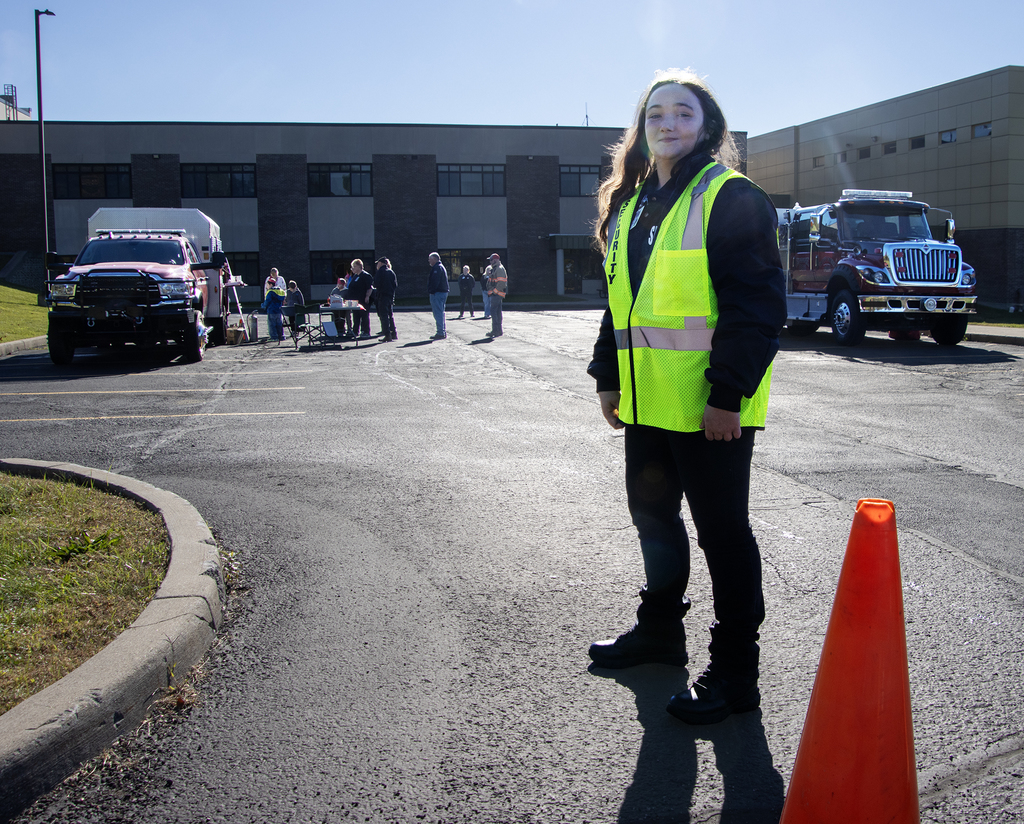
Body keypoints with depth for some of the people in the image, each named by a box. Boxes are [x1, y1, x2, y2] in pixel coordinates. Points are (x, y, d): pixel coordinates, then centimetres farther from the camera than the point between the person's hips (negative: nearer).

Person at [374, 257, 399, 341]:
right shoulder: (392, 272, 11)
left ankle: (387, 335, -10)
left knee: (384, 316, -5)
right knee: (391, 315, 14)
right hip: (391, 296, 7)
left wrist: (374, 286, 6)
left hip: (382, 296, -7)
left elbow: (376, 284, -14)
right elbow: (396, 285, 9)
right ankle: (394, 334, 14)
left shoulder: (380, 271, -8)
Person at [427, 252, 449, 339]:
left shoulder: (437, 268, -13)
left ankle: (440, 333, -12)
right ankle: (443, 332, 19)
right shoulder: (441, 267, 21)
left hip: (437, 293, -11)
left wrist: (430, 291, -17)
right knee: (440, 313, 16)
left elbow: (434, 281, -21)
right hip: (443, 292, 11)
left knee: (438, 313, -10)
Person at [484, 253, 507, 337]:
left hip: (497, 294, -10)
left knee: (493, 311, -13)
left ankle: (495, 331, -16)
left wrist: (495, 291, -19)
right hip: (495, 293, 10)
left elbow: (501, 282, -21)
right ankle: (499, 331, 15)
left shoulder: (500, 269, -12)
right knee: (498, 312, 11)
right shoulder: (494, 269, 20)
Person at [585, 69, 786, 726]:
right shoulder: (631, 204, 15)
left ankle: (735, 672, 12)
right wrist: (609, 376, 16)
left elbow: (757, 304, -15)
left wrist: (728, 393, -20)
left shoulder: (732, 197, -9)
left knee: (722, 531, 0)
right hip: (646, 402, 8)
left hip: (710, 406, -8)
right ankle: (660, 629, 38)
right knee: (652, 514, 19)